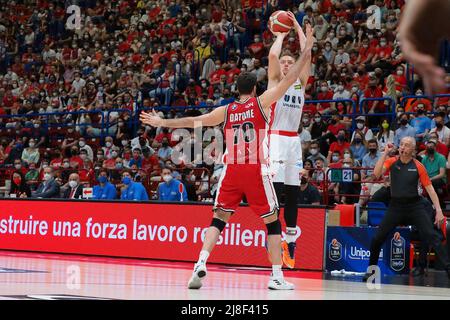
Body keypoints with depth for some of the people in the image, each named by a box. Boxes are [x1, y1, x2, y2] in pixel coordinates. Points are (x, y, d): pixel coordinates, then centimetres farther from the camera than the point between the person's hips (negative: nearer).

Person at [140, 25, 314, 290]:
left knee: (218, 219, 9)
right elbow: (289, 80, 0)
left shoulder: (226, 111, 10)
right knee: (272, 221, 6)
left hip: (232, 170, 3)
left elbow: (192, 121, 13)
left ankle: (201, 264, -11)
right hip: (256, 171, -3)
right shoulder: (261, 103, 2)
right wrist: (307, 51, 4)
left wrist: (161, 123, 23)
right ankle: (277, 276, 2)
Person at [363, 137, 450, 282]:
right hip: (395, 206, 2)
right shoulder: (392, 161, 1)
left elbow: (430, 188, -1)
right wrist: (385, 153, -16)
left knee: (432, 236, -12)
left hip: (415, 206, -2)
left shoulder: (418, 166, -3)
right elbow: (376, 174, -14)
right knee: (377, 239, 0)